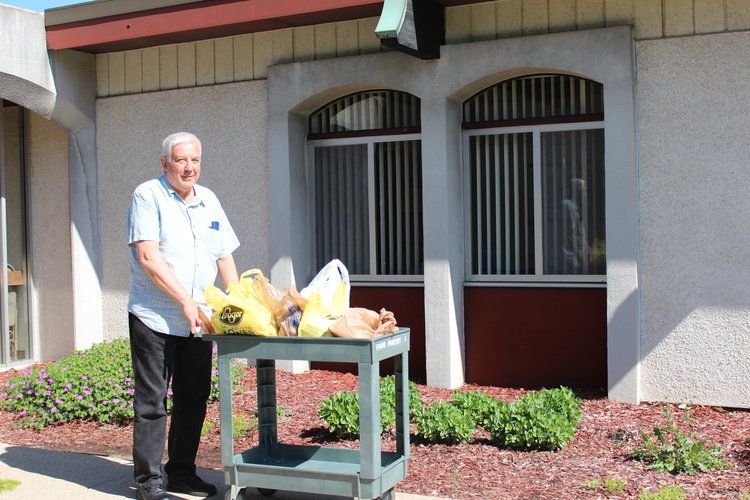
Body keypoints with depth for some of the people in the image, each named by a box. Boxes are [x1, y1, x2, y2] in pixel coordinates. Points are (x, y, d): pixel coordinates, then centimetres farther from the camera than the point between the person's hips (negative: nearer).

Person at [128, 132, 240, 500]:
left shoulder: (209, 201, 13)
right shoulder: (148, 196, -6)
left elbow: (225, 258, 16)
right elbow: (148, 257, -15)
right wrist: (186, 302, -18)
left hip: (198, 319, 6)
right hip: (154, 317, -6)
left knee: (193, 399, 11)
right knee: (152, 400, 0)